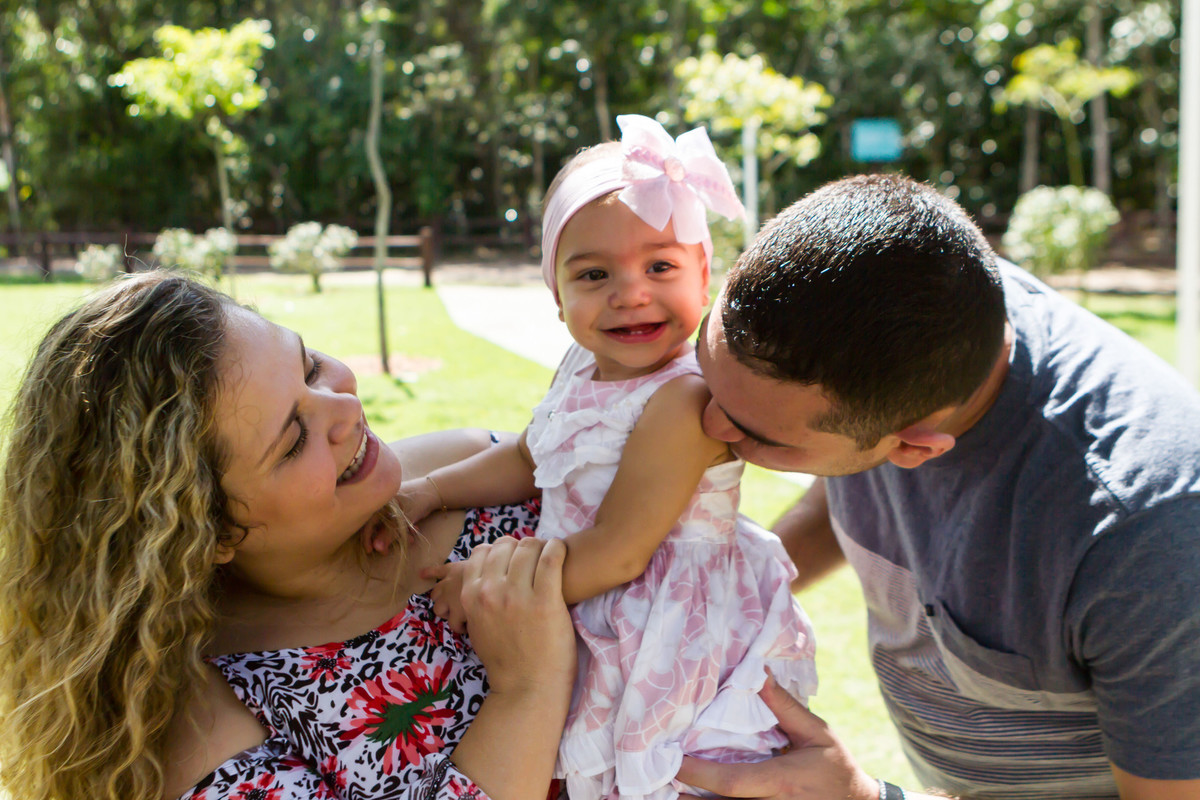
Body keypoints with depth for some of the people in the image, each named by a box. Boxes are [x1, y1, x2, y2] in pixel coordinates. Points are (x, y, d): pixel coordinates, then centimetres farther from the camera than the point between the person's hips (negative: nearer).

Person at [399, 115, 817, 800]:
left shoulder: (683, 401, -26)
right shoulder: (582, 371, 1)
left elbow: (617, 555, -26)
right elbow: (529, 460, 18)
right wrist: (427, 491, 7)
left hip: (676, 654, -8)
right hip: (592, 634, 8)